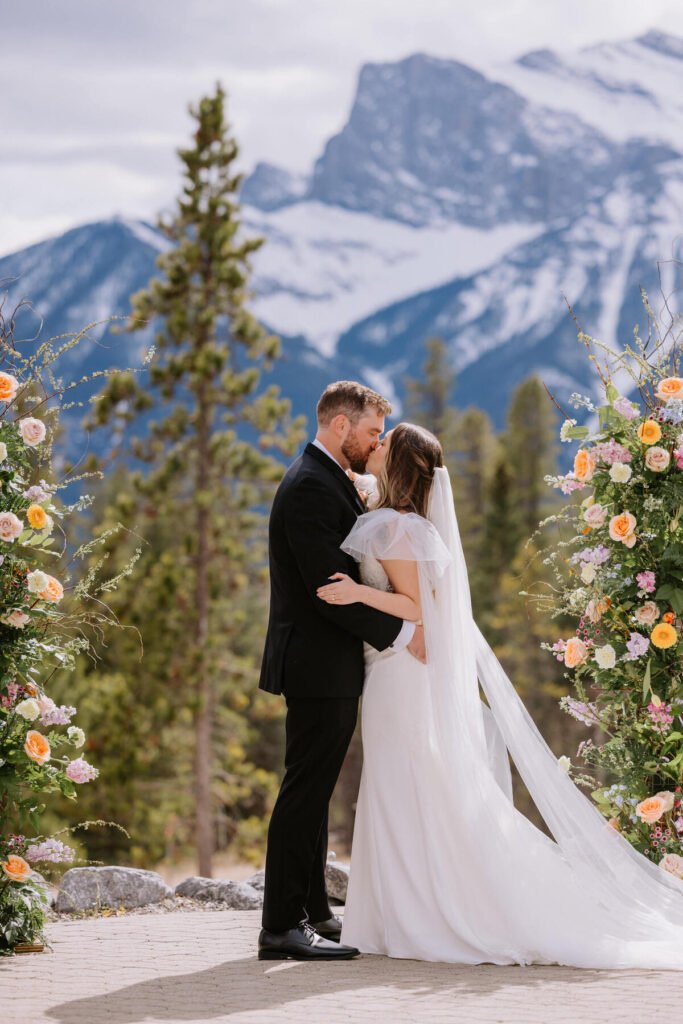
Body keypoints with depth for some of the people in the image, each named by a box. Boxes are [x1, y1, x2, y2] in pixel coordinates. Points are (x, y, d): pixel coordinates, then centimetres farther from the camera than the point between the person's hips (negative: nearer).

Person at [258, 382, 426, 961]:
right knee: (305, 794, -9)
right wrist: (400, 633, -18)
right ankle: (283, 927, -7)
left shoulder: (330, 482, 18)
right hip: (319, 666, -11)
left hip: (332, 670, 11)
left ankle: (313, 913, 21)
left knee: (314, 792, 14)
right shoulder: (311, 486, -15)